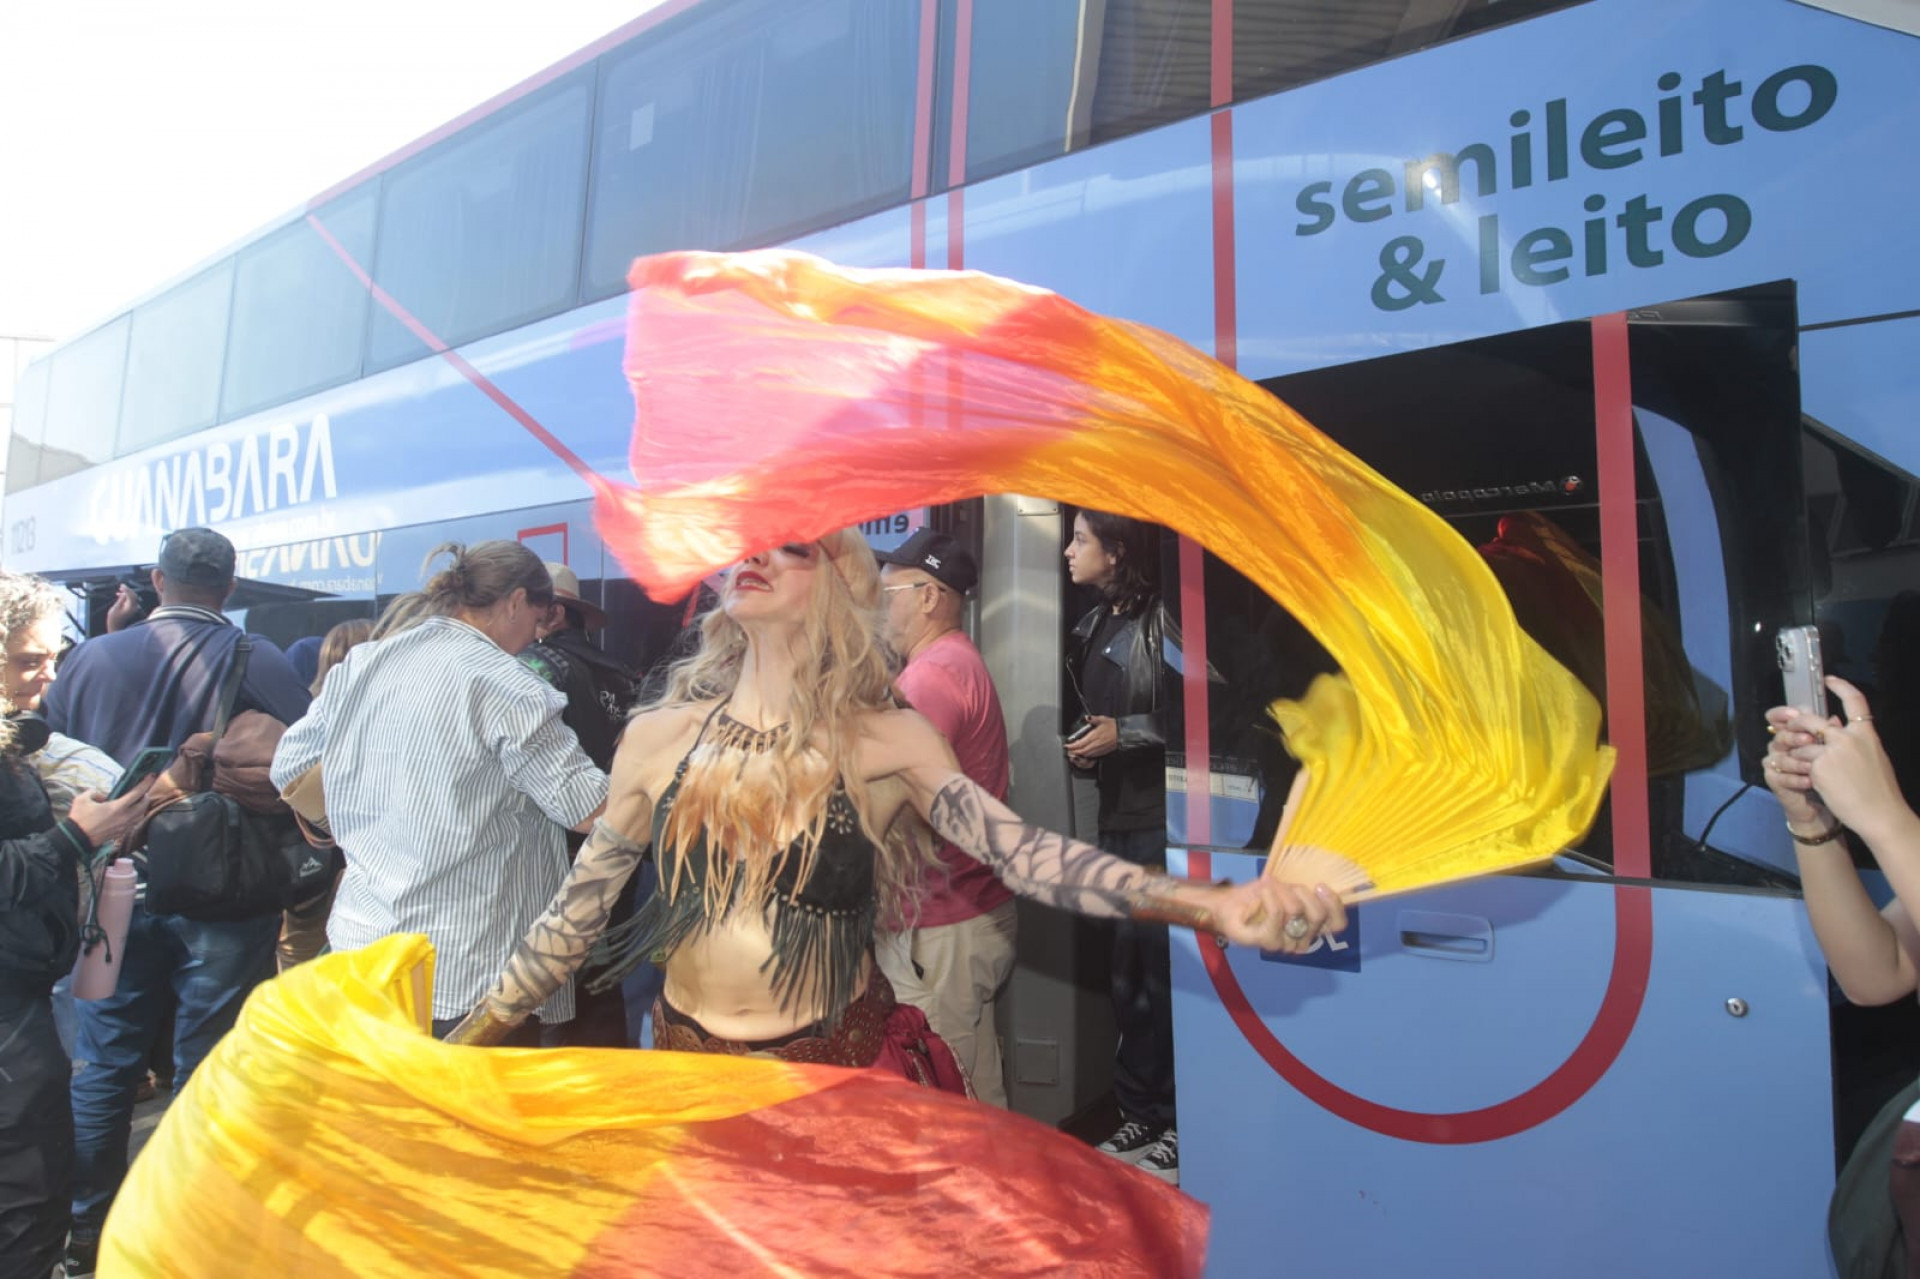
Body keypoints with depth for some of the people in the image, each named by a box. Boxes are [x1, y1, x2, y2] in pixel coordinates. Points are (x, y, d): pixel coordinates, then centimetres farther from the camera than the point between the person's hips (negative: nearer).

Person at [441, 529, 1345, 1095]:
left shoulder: (884, 740, -10)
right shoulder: (657, 738, -4)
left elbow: (1020, 852, -22)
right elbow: (574, 916, 3)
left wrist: (1210, 906, -35)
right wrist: (456, 1053, 3)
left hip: (843, 1067, -2)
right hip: (688, 1069, 2)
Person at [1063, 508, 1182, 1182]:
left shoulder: (1162, 620, -12)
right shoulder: (1095, 625, 14)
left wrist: (1125, 732, -17)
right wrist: (1083, 747, 7)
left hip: (1162, 819, -8)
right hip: (1119, 816, 8)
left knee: (1164, 968, -1)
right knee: (1128, 970, 14)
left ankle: (1185, 1126, 15)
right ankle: (1141, 1115, 27)